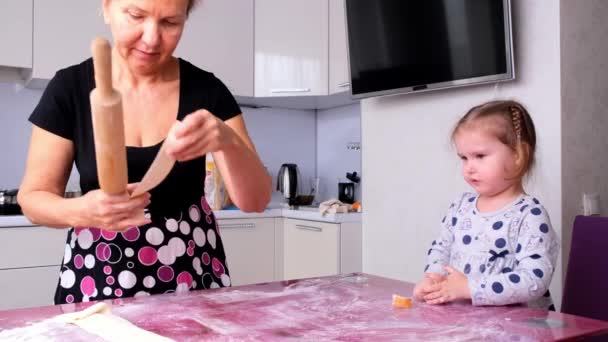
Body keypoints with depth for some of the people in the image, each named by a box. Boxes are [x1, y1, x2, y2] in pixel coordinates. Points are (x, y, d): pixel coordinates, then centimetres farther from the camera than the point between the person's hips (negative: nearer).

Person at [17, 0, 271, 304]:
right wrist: (80, 211, -27)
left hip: (193, 276, 1)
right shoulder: (69, 88, -8)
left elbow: (255, 200, -12)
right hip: (98, 282, 0)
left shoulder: (207, 90, -8)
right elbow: (33, 197, -4)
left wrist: (227, 140, -32)